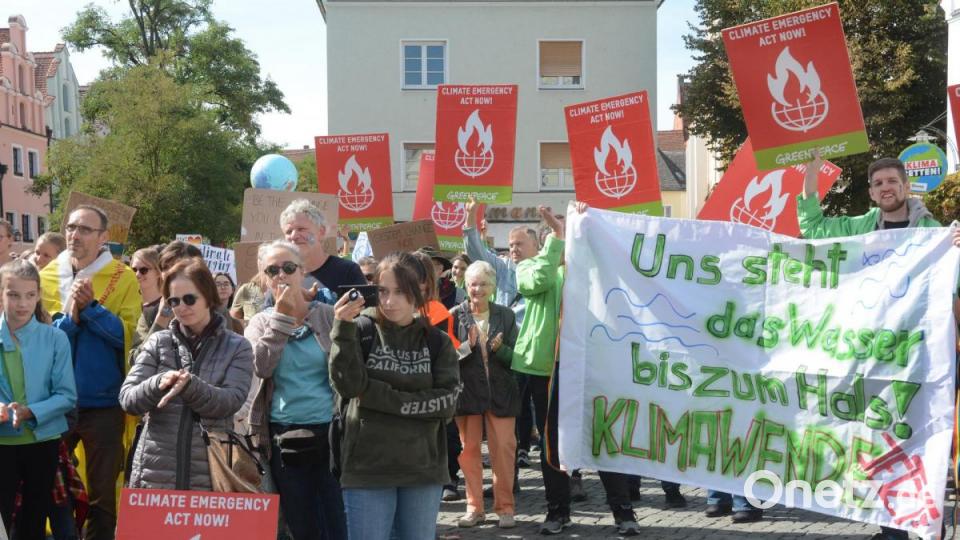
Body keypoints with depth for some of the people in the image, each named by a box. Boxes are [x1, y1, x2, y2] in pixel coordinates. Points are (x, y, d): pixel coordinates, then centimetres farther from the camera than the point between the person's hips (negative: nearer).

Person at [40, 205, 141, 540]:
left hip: (104, 402, -2)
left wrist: (89, 306, -20)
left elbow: (126, 334, -11)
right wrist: (70, 314, -17)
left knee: (103, 490, 7)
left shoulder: (123, 279, -4)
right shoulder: (46, 277, 4)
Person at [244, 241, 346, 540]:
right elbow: (262, 366, -12)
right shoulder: (261, 322, 8)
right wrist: (281, 316, -12)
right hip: (284, 438, 1)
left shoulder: (328, 315, 3)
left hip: (330, 433, -1)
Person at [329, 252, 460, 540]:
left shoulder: (437, 341, 5)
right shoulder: (362, 330, 0)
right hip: (368, 469, -2)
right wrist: (343, 328, -24)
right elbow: (348, 386, -14)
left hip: (424, 469, 2)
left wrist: (381, 397, -12)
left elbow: (447, 402, -7)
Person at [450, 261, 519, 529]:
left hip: (500, 391, 0)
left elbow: (515, 356, 4)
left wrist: (499, 349, -16)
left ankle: (505, 507, 9)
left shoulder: (506, 316, 4)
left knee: (504, 448, -1)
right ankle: (474, 507, 14)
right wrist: (467, 345, -19)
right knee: (469, 449, 4)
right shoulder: (455, 315, 0)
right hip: (467, 391, 0)